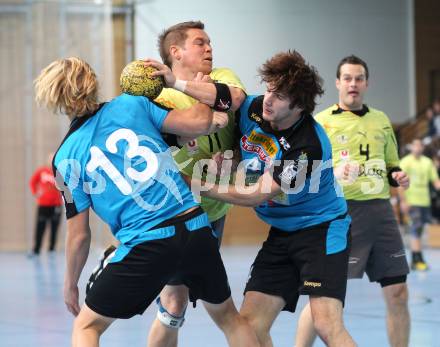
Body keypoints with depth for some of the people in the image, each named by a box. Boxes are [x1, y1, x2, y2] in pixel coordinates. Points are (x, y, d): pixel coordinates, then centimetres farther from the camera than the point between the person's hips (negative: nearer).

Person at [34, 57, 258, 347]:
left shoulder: (66, 158, 2)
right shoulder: (130, 104, 4)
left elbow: (79, 235, 4)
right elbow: (199, 122, 1)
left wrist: (70, 285, 18)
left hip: (145, 245, -3)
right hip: (197, 228, 3)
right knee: (228, 316, 25)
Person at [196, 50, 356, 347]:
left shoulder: (310, 144, -25)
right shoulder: (252, 109, -8)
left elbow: (256, 195, -20)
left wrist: (200, 186, -17)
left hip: (322, 228, -6)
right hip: (281, 232, 7)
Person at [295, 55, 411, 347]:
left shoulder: (381, 120, 16)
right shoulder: (321, 123, 1)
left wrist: (398, 177, 3)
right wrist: (333, 175, -22)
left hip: (381, 212, 5)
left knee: (398, 295, 4)